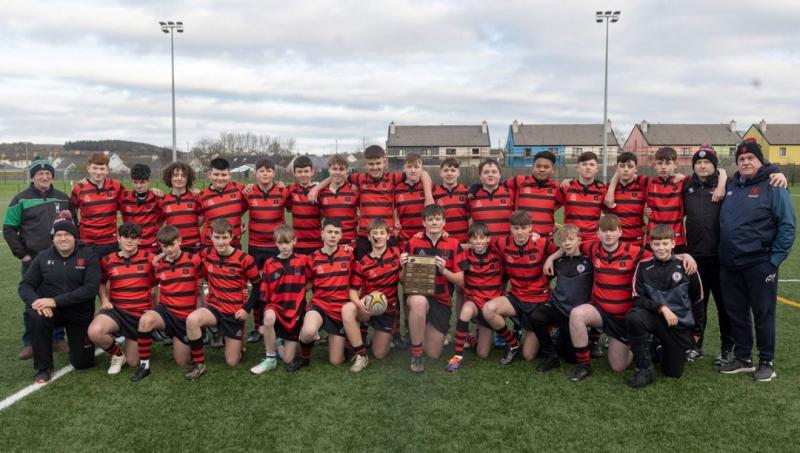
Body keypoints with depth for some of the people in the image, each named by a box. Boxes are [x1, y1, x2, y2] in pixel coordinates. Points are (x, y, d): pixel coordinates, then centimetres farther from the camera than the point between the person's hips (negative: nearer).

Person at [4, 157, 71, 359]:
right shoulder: (21, 199, 1)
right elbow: (9, 230, 1)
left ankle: (58, 339, 18)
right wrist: (22, 255, -5)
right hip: (32, 261, -2)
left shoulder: (63, 198, 9)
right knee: (32, 303, 2)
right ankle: (30, 343, 14)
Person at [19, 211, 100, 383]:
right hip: (51, 310, 1)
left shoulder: (88, 255, -12)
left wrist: (56, 301, -29)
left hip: (80, 313, -1)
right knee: (37, 316, -36)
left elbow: (91, 288, -21)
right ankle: (44, 368, -15)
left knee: (82, 363, 3)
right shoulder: (43, 257, -3)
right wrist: (36, 301, -26)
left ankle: (78, 340, 40)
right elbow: (25, 285, -2)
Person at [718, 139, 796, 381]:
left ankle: (767, 362, 16)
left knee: (763, 314, 4)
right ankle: (743, 359, 25)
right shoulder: (731, 186, 11)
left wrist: (775, 259, -13)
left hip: (759, 264, -6)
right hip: (729, 265, 6)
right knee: (736, 314, 12)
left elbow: (788, 225, -10)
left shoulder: (773, 187, -7)